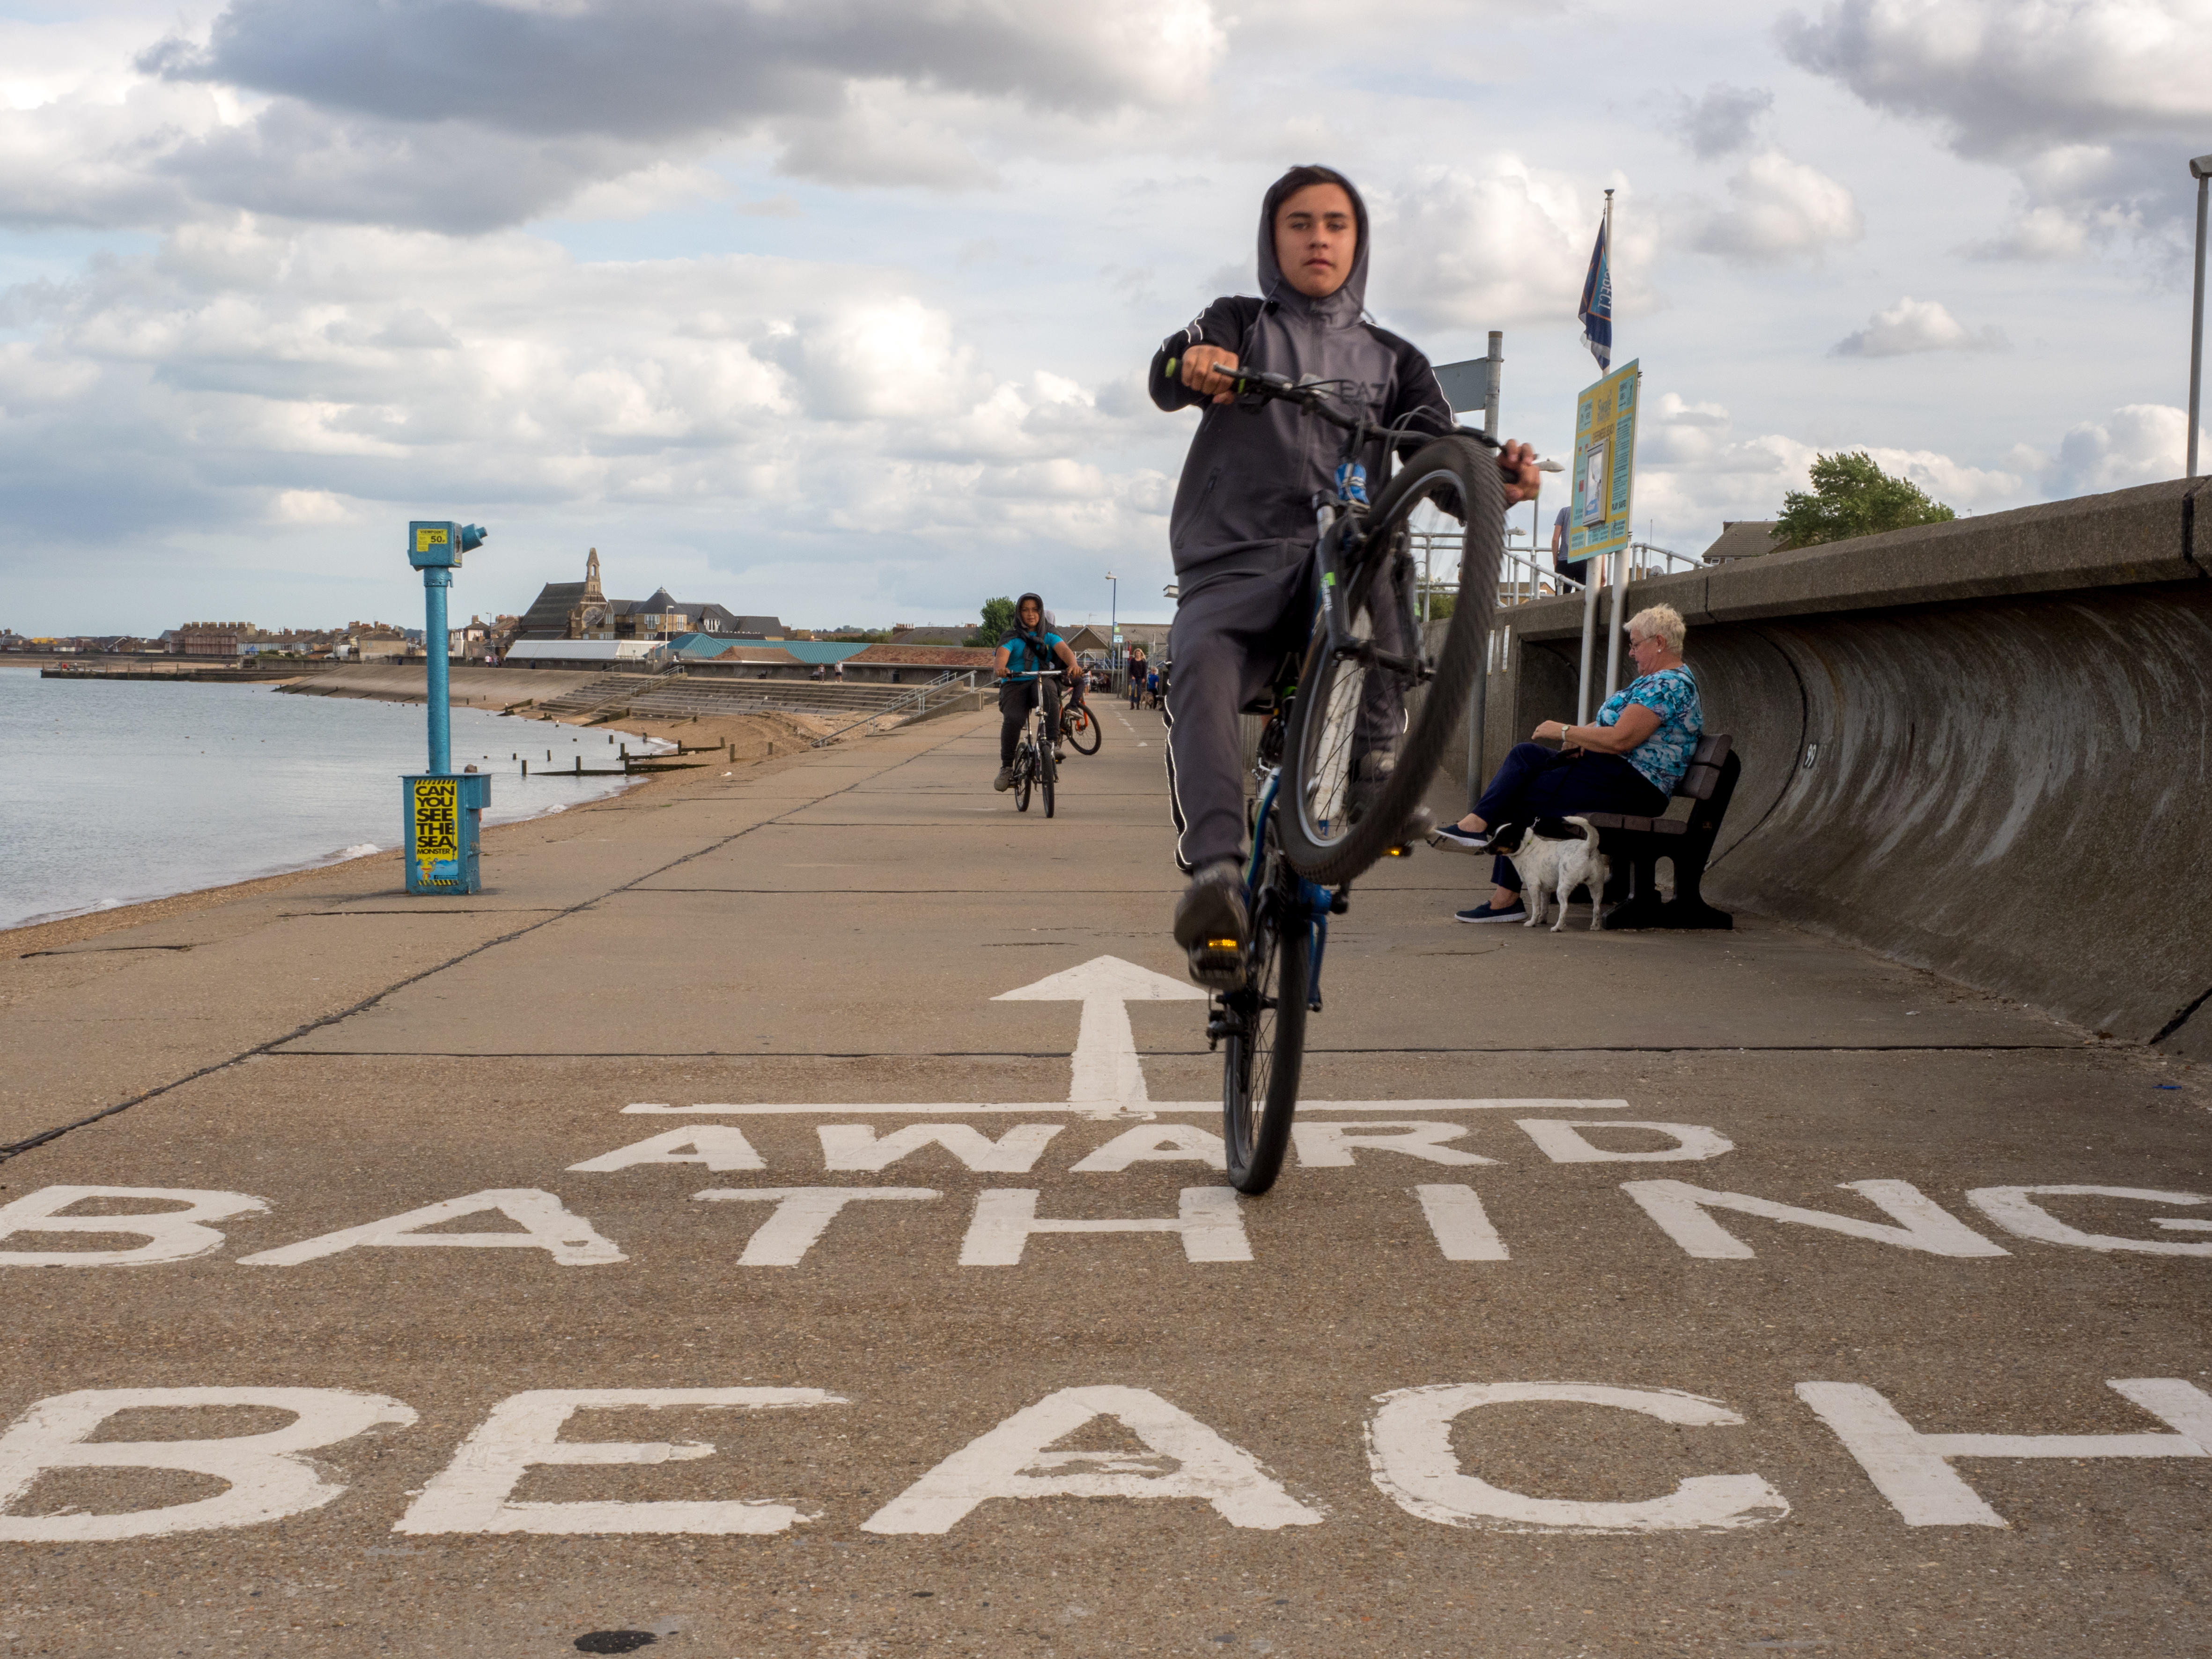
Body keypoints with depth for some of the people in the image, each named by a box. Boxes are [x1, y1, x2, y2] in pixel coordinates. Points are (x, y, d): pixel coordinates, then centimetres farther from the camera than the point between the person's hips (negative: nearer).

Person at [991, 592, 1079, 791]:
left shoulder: (1049, 638, 14)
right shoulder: (1012, 639, 9)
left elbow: (1064, 650, -6)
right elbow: (1002, 654, -12)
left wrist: (1073, 664, -30)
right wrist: (1001, 668, -37)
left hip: (1041, 683, 1)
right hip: (1014, 685, -1)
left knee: (1048, 687, -36)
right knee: (1012, 719, -30)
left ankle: (1053, 744, -37)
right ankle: (1006, 768, -16)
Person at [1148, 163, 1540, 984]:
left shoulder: (1391, 360, 24)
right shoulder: (1239, 324, 21)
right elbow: (1167, 375, -2)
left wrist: (1494, 476, -18)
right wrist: (1191, 366, -28)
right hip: (1235, 560, -1)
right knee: (1203, 667, -32)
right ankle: (1216, 872, -46)